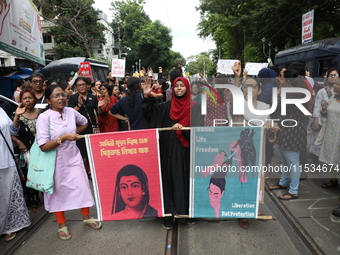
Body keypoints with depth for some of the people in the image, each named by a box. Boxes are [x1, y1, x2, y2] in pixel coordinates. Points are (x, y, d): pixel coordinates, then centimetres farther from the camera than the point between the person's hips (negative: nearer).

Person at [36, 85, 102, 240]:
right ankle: (62, 224, 30)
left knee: (82, 186, 6)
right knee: (58, 191, 11)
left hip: (73, 156, 4)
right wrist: (64, 137, -27)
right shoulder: (44, 117, -17)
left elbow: (84, 123, 18)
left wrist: (74, 133, 4)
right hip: (55, 160, -3)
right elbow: (43, 146, -20)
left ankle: (86, 217, 29)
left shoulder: (71, 111, -4)